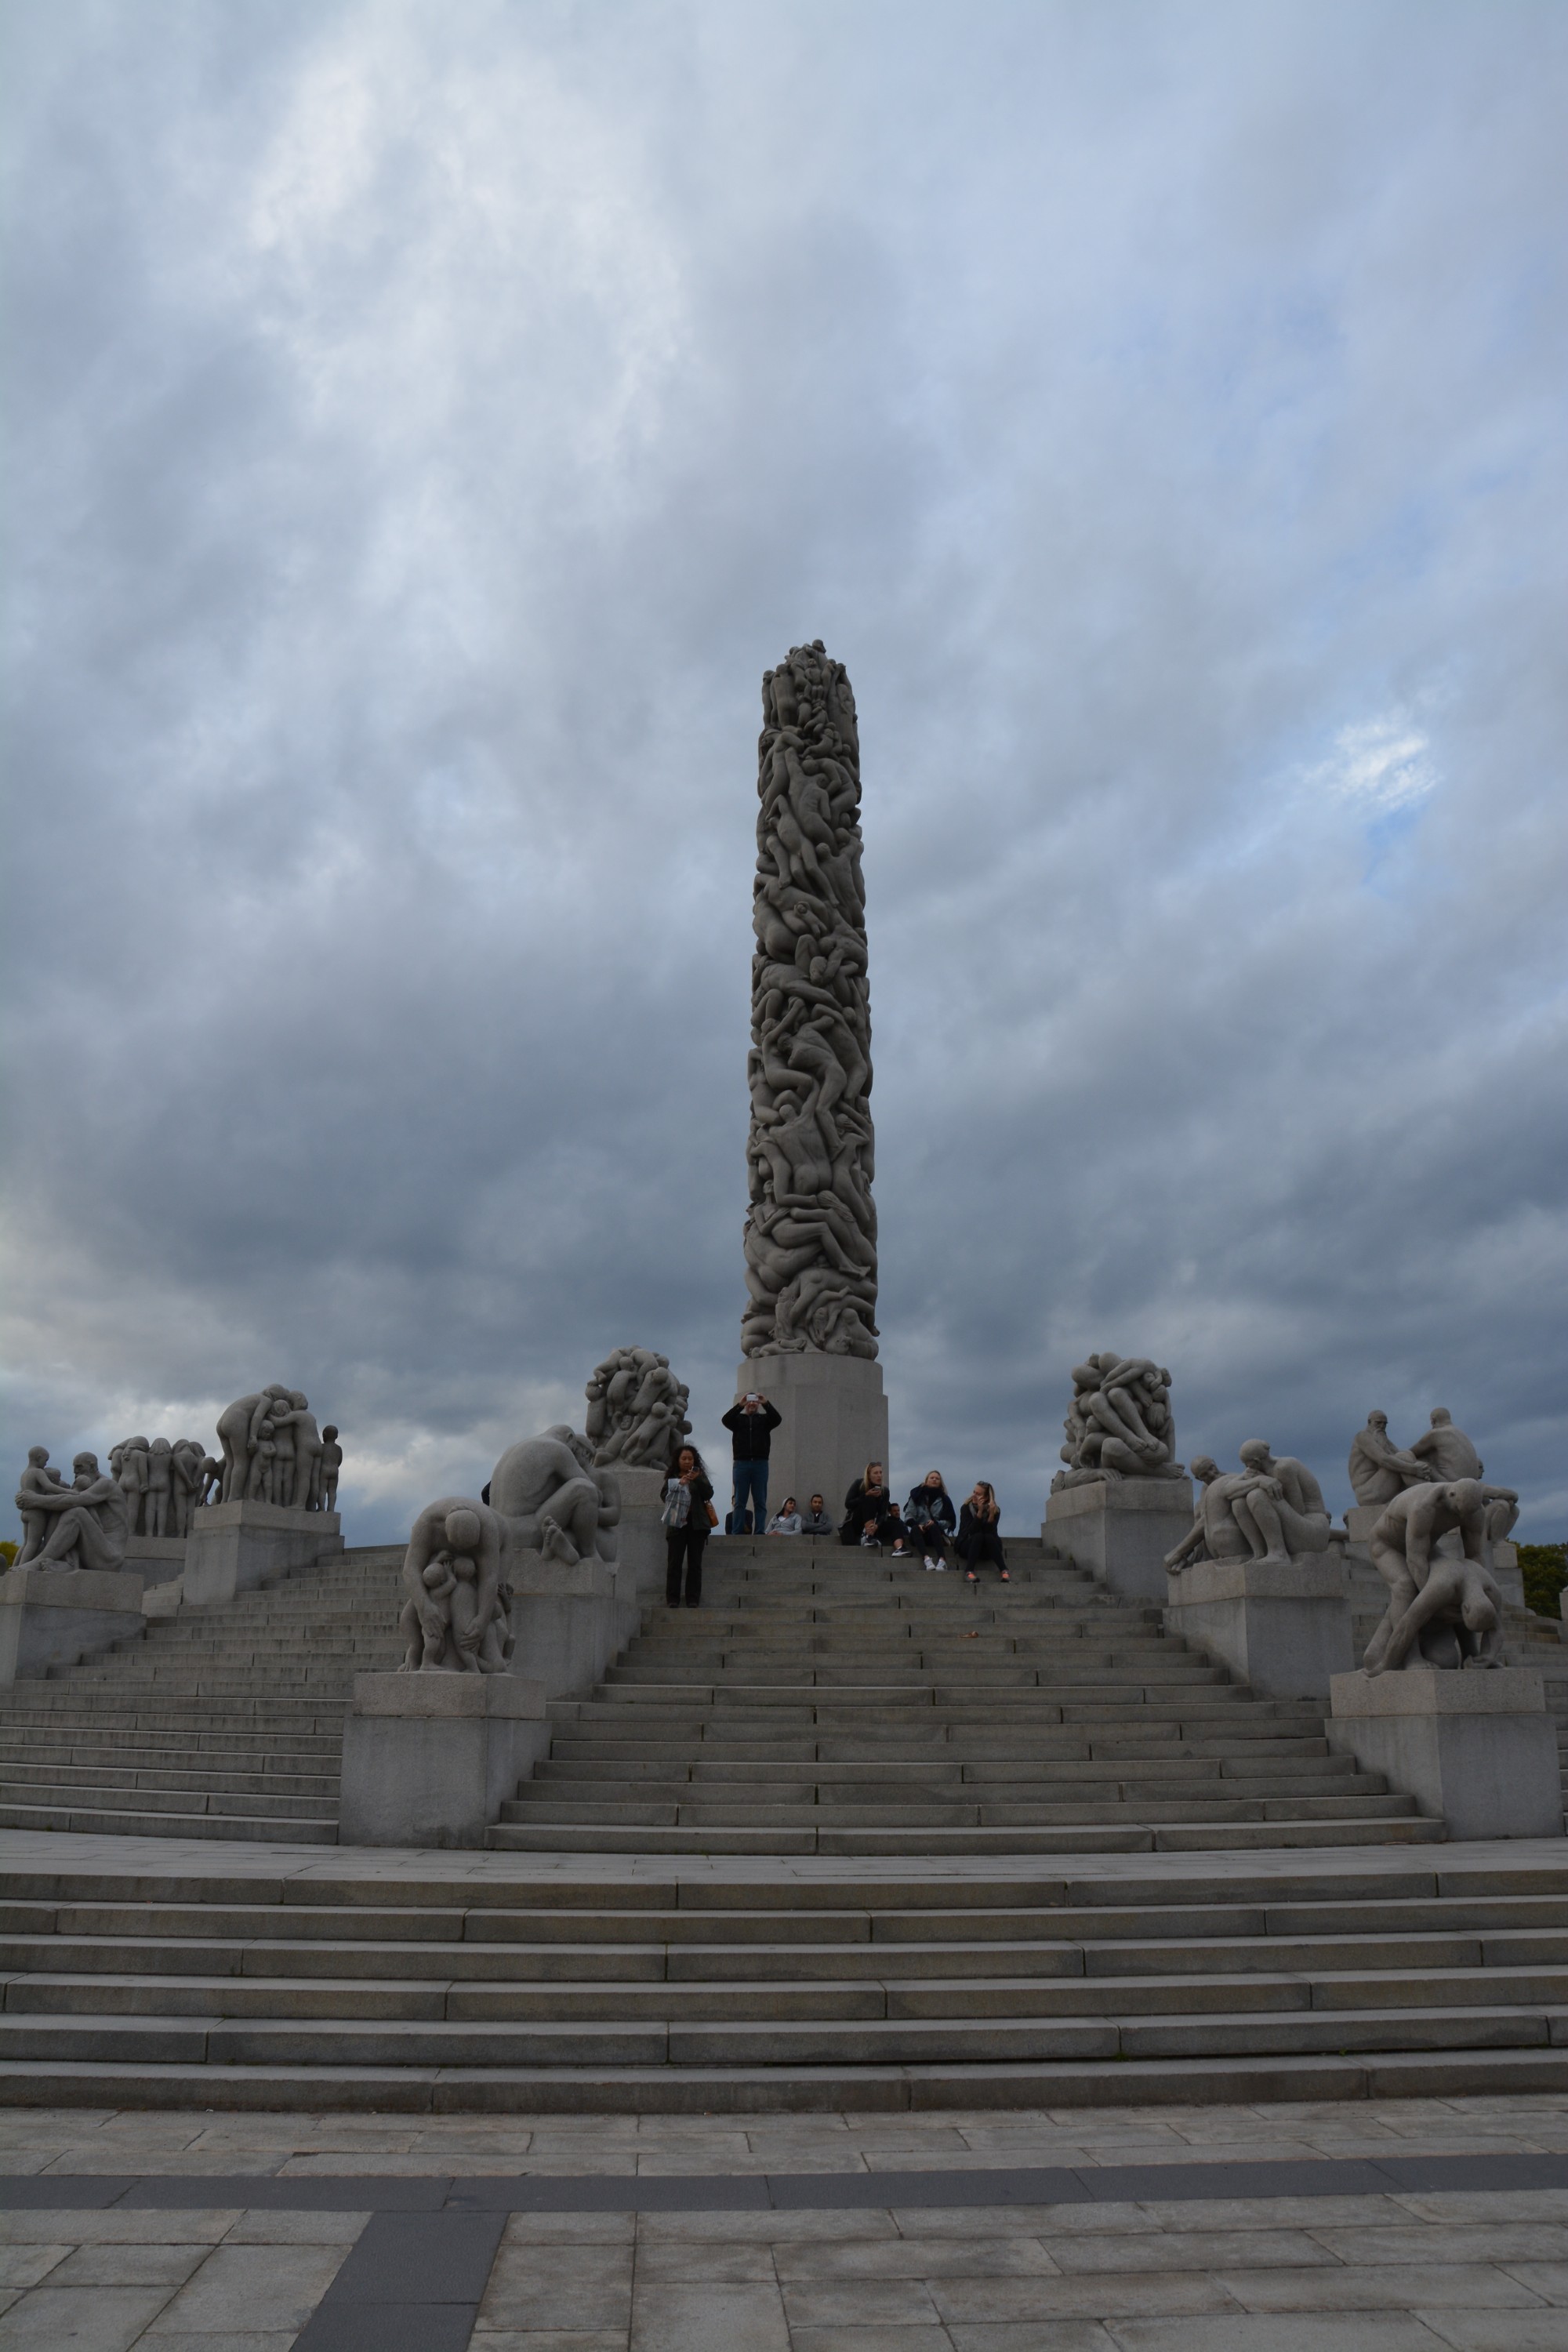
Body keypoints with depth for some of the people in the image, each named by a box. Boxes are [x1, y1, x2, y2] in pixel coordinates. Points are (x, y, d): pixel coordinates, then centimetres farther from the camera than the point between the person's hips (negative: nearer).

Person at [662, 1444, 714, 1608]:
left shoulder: (700, 1476, 12)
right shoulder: (671, 1477, 10)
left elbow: (709, 1494, -1)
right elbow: (664, 1496, -1)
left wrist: (698, 1479, -16)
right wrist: (679, 1484, -14)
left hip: (697, 1524, 1)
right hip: (676, 1524, 0)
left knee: (695, 1563, -1)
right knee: (674, 1563, -6)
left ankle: (693, 1600, 0)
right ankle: (672, 1600, -5)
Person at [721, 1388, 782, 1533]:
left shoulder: (764, 1419, 14)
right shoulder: (738, 1419, 14)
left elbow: (777, 1419, -5)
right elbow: (726, 1420, -6)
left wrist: (766, 1403, -17)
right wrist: (739, 1405, -18)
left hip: (760, 1464, 0)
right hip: (741, 1463, 0)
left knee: (760, 1502, -1)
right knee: (740, 1502, 0)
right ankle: (736, 1533, -2)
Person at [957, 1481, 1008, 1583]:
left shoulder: (995, 1510, -9)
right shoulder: (966, 1508, -11)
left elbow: (992, 1532, -21)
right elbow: (971, 1531, -24)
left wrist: (991, 1514, -34)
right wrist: (980, 1512, -32)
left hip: (987, 1549, 1)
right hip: (968, 1546, -1)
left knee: (989, 1537, -33)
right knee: (978, 1536, -33)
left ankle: (1004, 1571, -40)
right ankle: (969, 1571, -41)